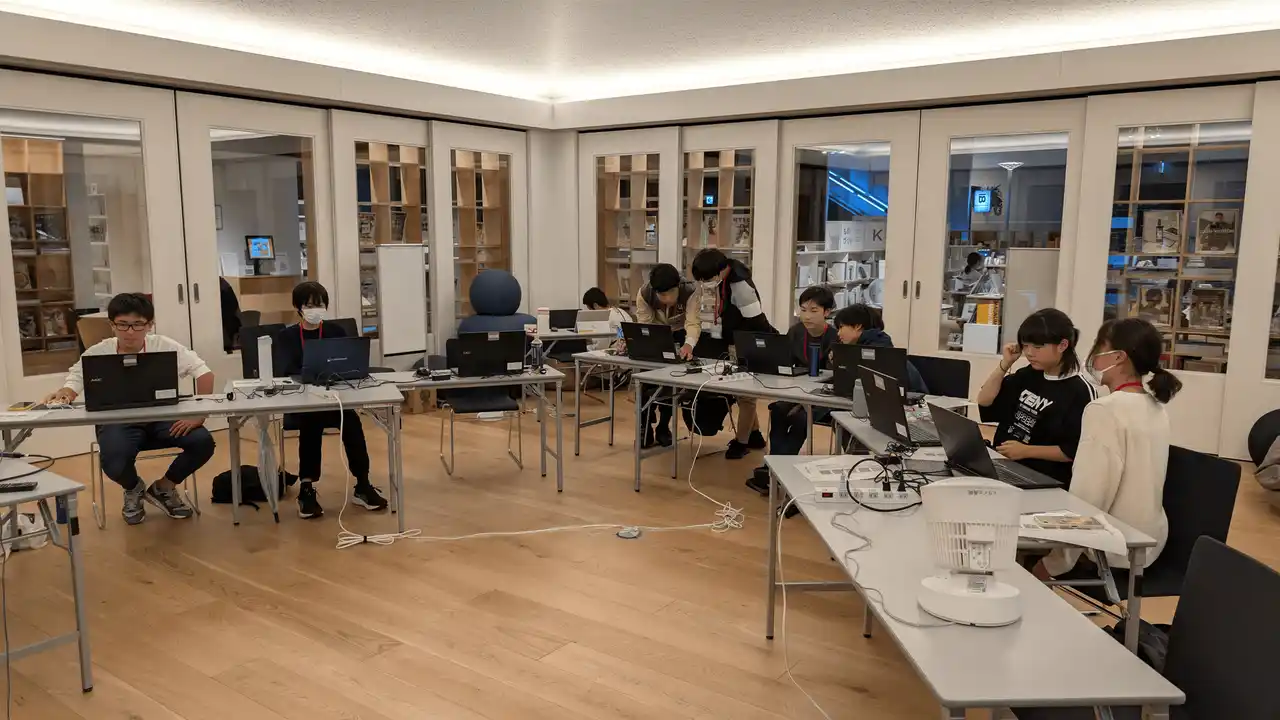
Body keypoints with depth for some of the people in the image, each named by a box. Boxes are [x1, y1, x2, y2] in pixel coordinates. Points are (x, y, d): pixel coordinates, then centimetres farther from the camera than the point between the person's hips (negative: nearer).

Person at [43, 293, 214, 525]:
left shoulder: (164, 346, -8)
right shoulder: (98, 353, -5)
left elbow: (204, 372, -12)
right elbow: (76, 380, 1)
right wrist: (64, 394, -24)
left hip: (160, 419, 1)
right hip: (118, 423, -1)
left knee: (203, 442, -23)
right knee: (114, 465, -31)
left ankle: (163, 488, 8)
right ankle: (133, 489, 12)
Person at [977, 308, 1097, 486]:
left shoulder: (1081, 392, -9)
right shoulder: (1028, 374, 11)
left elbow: (1076, 451, -11)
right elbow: (985, 402, 9)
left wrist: (1027, 451, -16)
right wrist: (1005, 364, 2)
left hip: (1044, 481, -6)